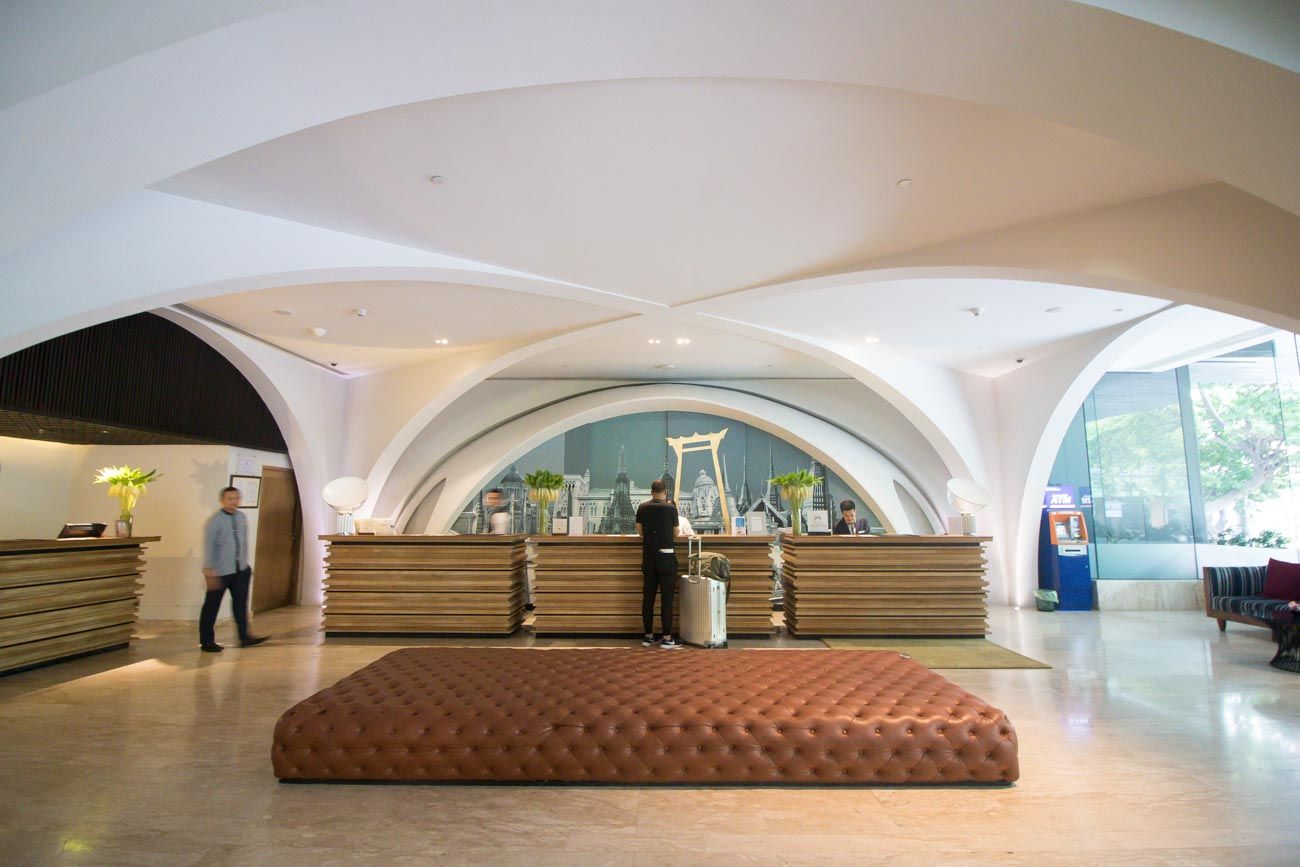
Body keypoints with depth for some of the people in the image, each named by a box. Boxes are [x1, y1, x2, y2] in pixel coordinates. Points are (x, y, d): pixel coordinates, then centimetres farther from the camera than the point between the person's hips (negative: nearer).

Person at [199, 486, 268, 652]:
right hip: (220, 571, -5)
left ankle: (245, 636, 14)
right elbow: (208, 548, -14)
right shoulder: (214, 521, -12)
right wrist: (209, 572, -18)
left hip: (240, 570, 6)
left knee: (241, 602, 8)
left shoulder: (242, 517, 6)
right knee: (212, 606, 6)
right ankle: (206, 641, 19)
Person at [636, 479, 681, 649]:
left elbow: (640, 532, 11)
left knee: (648, 598, 9)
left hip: (648, 557, 4)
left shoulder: (642, 508, 3)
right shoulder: (670, 508, -8)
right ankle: (667, 638, 1)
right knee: (666, 599, 0)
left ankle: (648, 636, 15)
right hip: (666, 557, -4)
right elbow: (676, 534, 2)